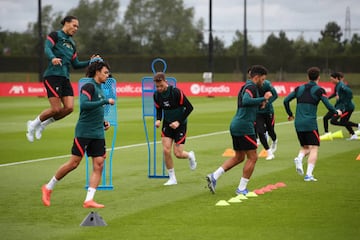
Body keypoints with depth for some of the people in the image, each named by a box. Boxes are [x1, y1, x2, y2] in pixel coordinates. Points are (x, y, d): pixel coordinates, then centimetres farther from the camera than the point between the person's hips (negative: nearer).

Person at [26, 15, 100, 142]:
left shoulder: (72, 43, 23)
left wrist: (90, 62, 10)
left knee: (69, 108, -8)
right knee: (56, 109, -13)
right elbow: (47, 48, -18)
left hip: (65, 78, 7)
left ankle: (42, 124, 11)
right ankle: (34, 123, 11)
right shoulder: (55, 35, 1)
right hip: (53, 75, -7)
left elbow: (76, 64, 24)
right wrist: (53, 58, -38)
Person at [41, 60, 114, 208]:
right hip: (84, 132, -8)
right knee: (74, 163, -5)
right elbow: (84, 105, -25)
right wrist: (106, 101, -23)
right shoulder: (89, 86, -9)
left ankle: (89, 200, -5)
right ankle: (48, 187, 13)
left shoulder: (99, 88, 17)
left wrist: (103, 122, 14)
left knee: (99, 165, -4)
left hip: (98, 134, 8)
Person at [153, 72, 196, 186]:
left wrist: (179, 122, -19)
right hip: (167, 124, 4)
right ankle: (172, 178, 6)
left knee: (178, 154, -6)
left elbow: (189, 107, -16)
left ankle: (190, 155, 32)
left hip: (179, 125, -4)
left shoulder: (176, 92, -21)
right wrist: (158, 120, -9)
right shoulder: (156, 95, -5)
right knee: (166, 150, -10)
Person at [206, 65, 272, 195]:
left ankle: (214, 176, 10)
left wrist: (260, 102, 18)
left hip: (236, 125, 10)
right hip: (244, 127, -10)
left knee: (239, 157, 18)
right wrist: (263, 99, -30)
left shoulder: (245, 86, 18)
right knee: (252, 157, 0)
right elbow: (246, 101, -32)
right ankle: (241, 189, 3)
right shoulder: (251, 87, -13)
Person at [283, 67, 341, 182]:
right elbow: (328, 106, -7)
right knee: (314, 148, -1)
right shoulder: (319, 90, -3)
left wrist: (290, 114, 22)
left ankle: (299, 158, -14)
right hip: (310, 124, -5)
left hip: (298, 124, 5)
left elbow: (286, 101, 9)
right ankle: (309, 174, -14)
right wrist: (336, 112, 13)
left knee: (305, 147, 19)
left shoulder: (300, 88, 10)